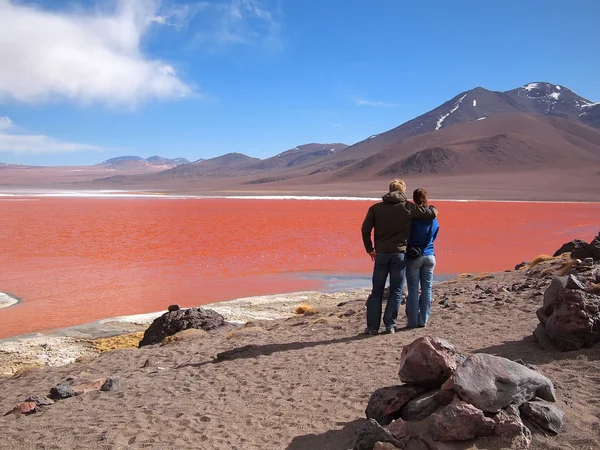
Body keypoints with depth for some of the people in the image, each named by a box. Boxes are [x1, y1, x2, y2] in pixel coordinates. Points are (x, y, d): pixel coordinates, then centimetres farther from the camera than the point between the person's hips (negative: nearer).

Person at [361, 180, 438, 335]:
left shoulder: (376, 208, 3)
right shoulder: (408, 207, -1)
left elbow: (365, 229, -3)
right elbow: (432, 214, 1)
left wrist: (369, 249, 6)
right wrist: (432, 207, 25)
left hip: (381, 254, 2)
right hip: (399, 254, -1)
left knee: (376, 292, 8)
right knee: (396, 292, 8)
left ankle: (372, 326, 7)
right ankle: (390, 324, 6)